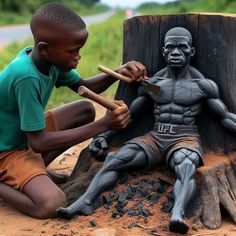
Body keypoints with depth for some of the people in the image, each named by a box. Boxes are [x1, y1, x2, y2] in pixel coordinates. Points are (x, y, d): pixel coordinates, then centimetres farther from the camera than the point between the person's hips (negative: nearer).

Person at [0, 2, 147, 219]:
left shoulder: (50, 59, -8)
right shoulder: (26, 77, -33)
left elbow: (83, 87, 8)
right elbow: (39, 142, -30)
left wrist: (118, 73, -13)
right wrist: (104, 125, -30)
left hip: (27, 135, 9)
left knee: (86, 109, 9)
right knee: (52, 204, -30)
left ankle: (37, 170, 7)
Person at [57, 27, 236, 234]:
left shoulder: (202, 85, 2)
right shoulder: (152, 83, 11)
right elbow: (131, 115, 17)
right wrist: (104, 136, 9)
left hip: (185, 140, -3)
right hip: (154, 139, 3)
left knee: (186, 167, -39)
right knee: (115, 158, -23)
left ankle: (178, 214, -62)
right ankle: (85, 202, -37)